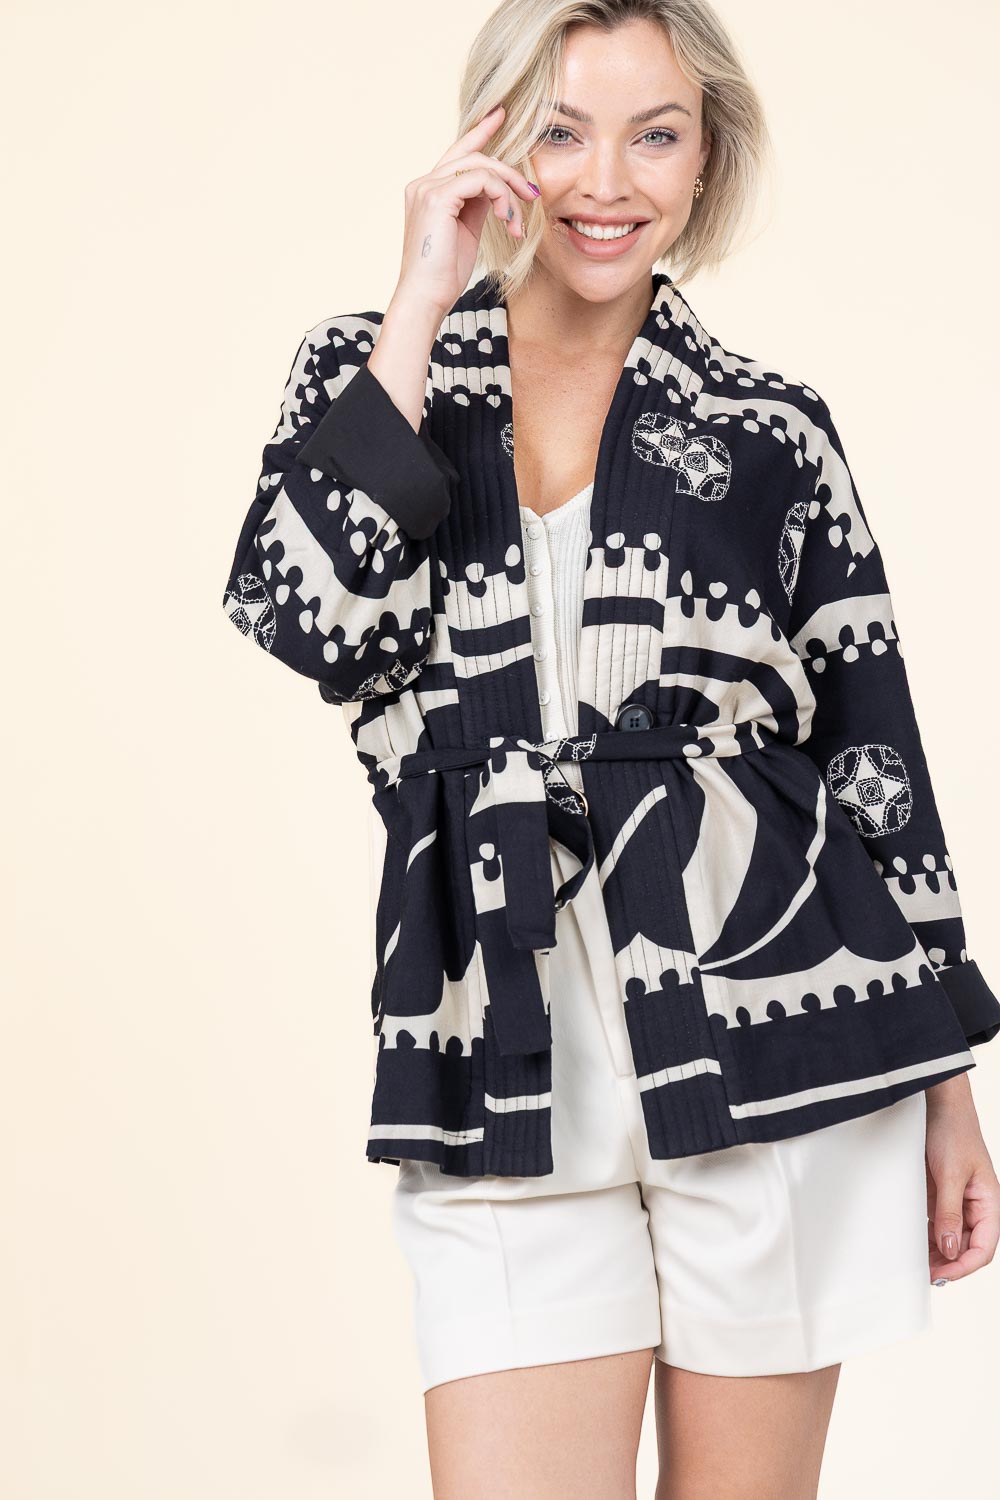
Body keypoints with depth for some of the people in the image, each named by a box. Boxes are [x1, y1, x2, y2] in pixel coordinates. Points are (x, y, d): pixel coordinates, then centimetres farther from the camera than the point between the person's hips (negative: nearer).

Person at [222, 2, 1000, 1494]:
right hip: (510, 1081, 0)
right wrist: (422, 309, -9)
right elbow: (311, 617, -11)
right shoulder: (369, 372, 8)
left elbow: (879, 759, 8)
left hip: (773, 1042, 0)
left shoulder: (771, 431, 7)